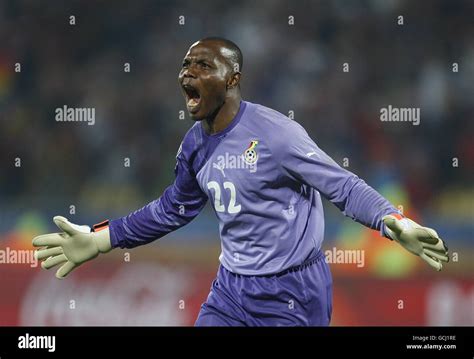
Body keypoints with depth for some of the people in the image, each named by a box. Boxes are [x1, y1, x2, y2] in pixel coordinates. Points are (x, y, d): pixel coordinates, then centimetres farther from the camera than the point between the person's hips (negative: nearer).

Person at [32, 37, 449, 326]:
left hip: (290, 294, -7)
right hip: (231, 291, 7)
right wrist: (99, 239, 18)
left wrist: (396, 224, -35)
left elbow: (343, 186, -18)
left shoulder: (274, 133, -19)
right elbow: (173, 210, 20)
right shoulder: (195, 145, 4)